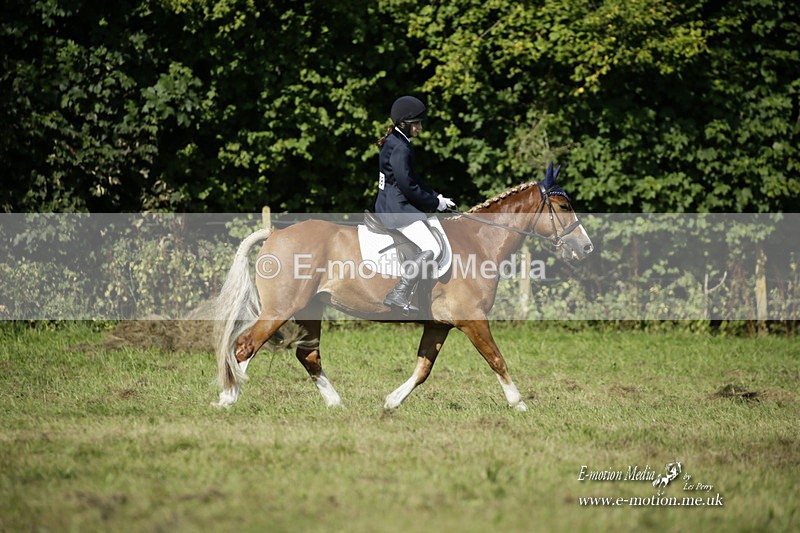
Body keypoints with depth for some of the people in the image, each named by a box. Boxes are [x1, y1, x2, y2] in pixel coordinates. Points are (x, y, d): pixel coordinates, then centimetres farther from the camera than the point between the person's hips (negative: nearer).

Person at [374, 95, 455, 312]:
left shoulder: (397, 143, 16)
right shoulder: (399, 148, -17)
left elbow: (413, 179, 23)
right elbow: (408, 186, -20)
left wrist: (437, 197, 14)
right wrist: (434, 203, -9)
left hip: (388, 205, 11)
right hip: (397, 209, -11)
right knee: (431, 249, -20)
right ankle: (398, 294, -25)